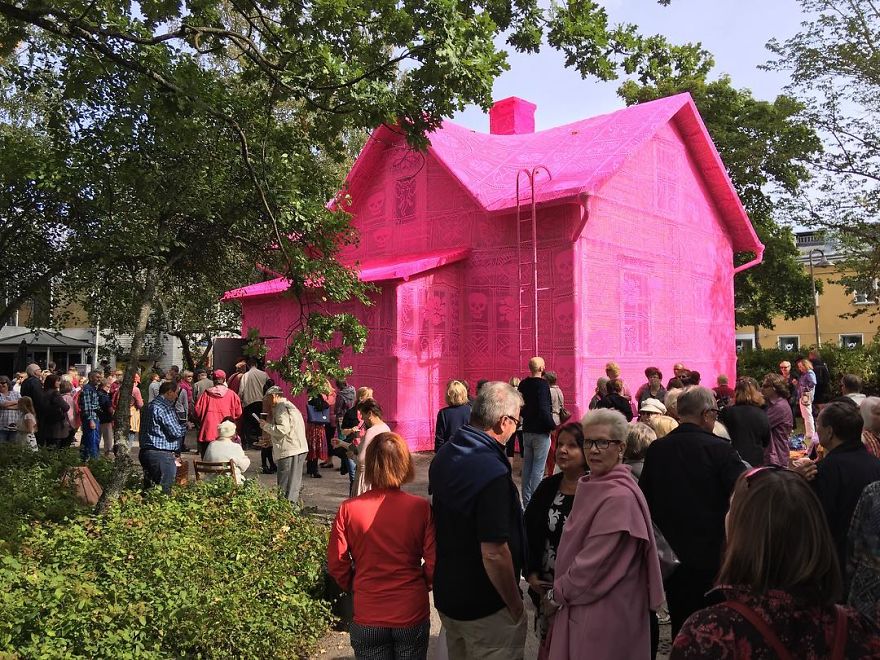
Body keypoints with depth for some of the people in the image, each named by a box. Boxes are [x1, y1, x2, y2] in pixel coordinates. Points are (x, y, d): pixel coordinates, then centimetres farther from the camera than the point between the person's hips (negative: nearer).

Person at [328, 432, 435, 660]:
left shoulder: (349, 509, -14)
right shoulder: (420, 507, -16)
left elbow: (337, 565, -6)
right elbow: (433, 564, -11)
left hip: (368, 618, 0)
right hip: (412, 615, 0)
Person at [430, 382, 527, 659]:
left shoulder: (444, 456, -1)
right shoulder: (492, 473, -29)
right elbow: (494, 553, -28)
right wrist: (516, 607, -13)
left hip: (446, 594, 8)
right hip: (486, 609, -8)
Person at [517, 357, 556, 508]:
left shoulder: (523, 384, 5)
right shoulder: (543, 384, -16)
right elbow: (544, 410, -23)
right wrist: (553, 426, -13)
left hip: (527, 430, 7)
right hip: (541, 432, -7)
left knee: (527, 467, 14)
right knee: (538, 469, -2)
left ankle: (526, 501, 21)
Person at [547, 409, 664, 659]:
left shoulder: (620, 496, -22)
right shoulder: (592, 485, 7)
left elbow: (596, 564, -21)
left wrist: (557, 594, -9)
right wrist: (560, 590, 6)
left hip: (605, 613, -8)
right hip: (581, 605, 8)